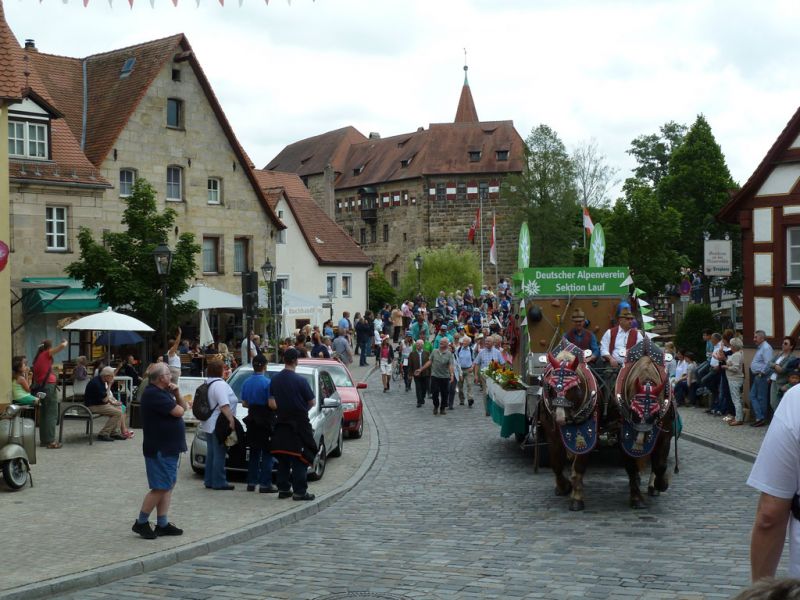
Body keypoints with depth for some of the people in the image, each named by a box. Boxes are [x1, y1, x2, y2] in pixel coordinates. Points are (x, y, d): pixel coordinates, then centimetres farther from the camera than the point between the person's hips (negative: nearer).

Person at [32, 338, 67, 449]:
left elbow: (36, 374, 13)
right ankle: (50, 441, -10)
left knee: (43, 414, 13)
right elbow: (62, 346, -17)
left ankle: (43, 439, 16)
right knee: (51, 414, -6)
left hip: (39, 386, 8)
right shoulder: (47, 354, -6)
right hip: (49, 385, -8)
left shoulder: (38, 357, 14)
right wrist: (65, 342, 4)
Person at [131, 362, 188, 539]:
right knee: (161, 488, -6)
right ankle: (141, 523, 5)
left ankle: (162, 524, 16)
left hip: (170, 447, 10)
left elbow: (183, 406, 16)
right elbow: (178, 411, -22)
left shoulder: (163, 392, 13)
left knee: (169, 485, 11)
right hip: (160, 449, -10)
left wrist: (177, 394, -2)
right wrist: (181, 405, 0)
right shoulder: (153, 394, -19)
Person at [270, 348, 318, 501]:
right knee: (300, 459, -1)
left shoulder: (274, 380, 1)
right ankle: (299, 491, -3)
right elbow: (312, 402, -7)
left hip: (281, 423, 5)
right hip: (299, 424, -5)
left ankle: (283, 489, 15)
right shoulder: (300, 381, -14)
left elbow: (272, 403, 5)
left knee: (283, 459, 12)